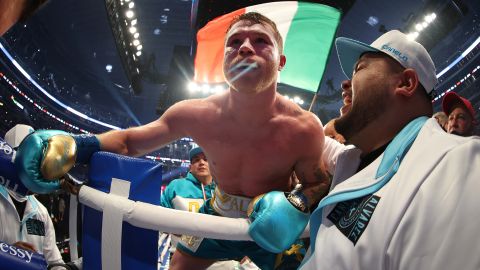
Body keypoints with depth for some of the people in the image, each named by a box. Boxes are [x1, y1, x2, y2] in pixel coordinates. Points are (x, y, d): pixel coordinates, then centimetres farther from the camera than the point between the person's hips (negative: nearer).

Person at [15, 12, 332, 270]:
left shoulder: (304, 128, -29)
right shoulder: (197, 115, -23)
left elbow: (321, 184, -12)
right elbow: (130, 140, -9)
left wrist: (296, 203, -37)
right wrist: (73, 146, -30)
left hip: (274, 224, -1)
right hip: (219, 214, 2)